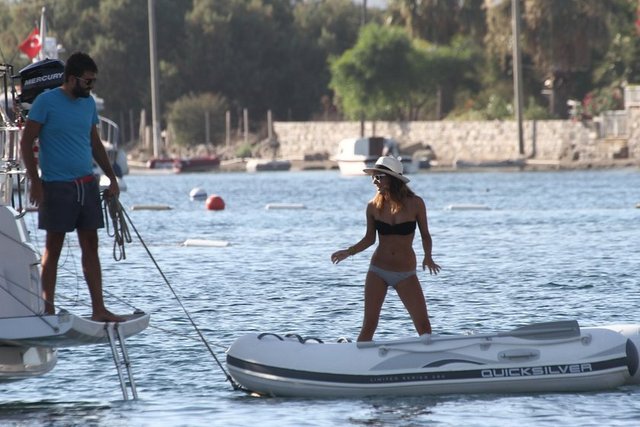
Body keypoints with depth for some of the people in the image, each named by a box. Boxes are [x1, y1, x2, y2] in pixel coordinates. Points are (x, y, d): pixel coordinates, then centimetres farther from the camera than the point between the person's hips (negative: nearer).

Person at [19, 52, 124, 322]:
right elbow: (26, 142, -7)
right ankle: (48, 308, 7)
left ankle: (98, 309, 3)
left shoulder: (88, 103, 11)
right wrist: (35, 182, -13)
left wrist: (112, 178, 17)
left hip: (87, 184, 6)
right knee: (53, 246, 1)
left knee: (90, 246, 4)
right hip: (57, 186, -6)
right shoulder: (46, 102, -8)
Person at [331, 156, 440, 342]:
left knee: (424, 326, -5)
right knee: (369, 326, -2)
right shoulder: (374, 206, -1)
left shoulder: (415, 203, -6)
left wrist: (428, 257, -15)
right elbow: (369, 238, 9)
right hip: (378, 271, 1)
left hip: (405, 274, -1)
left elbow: (425, 235, 2)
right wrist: (348, 252, -4)